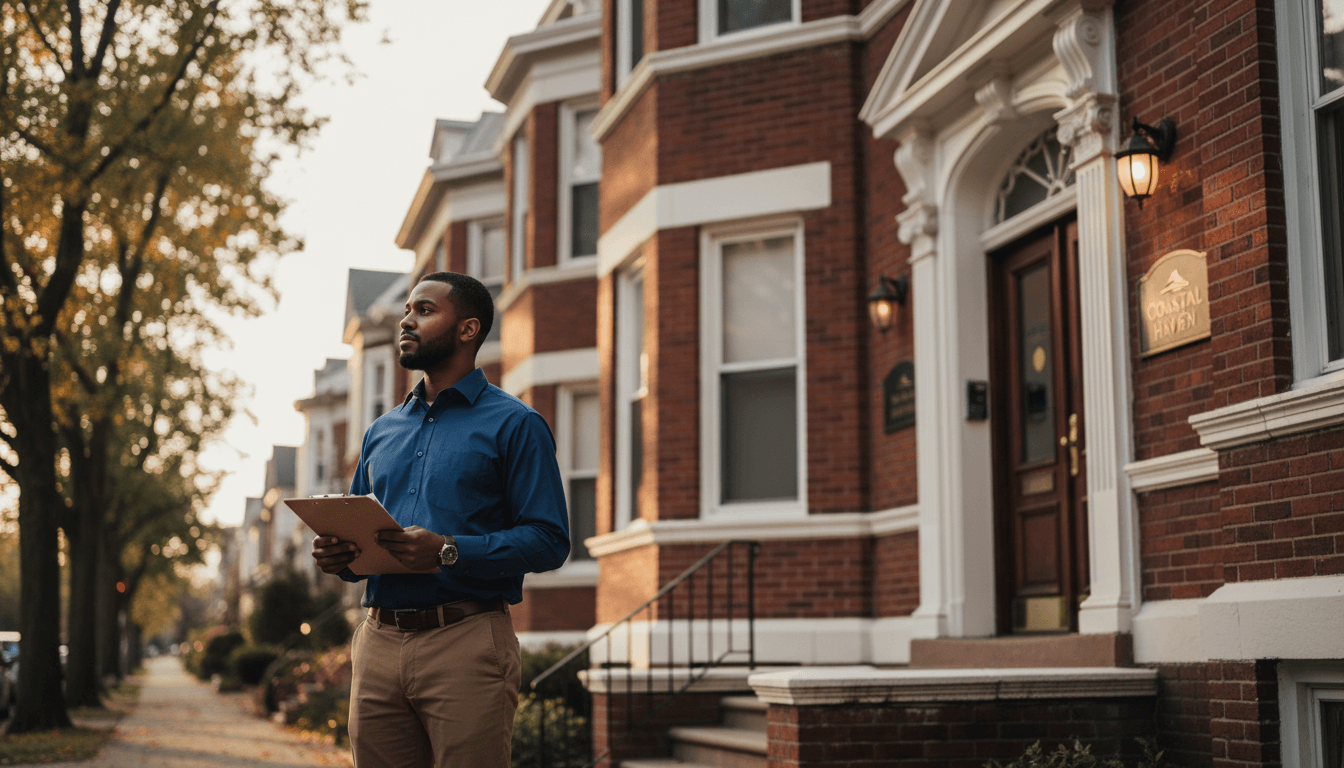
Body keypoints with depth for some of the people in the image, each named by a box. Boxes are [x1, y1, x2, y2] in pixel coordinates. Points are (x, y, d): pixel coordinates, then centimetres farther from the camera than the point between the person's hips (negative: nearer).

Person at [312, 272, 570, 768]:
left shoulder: (514, 424, 1)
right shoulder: (382, 432, 20)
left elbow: (549, 541, -8)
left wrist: (449, 552, -20)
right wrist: (336, 556, 0)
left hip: (466, 641, -5)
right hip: (378, 643, 5)